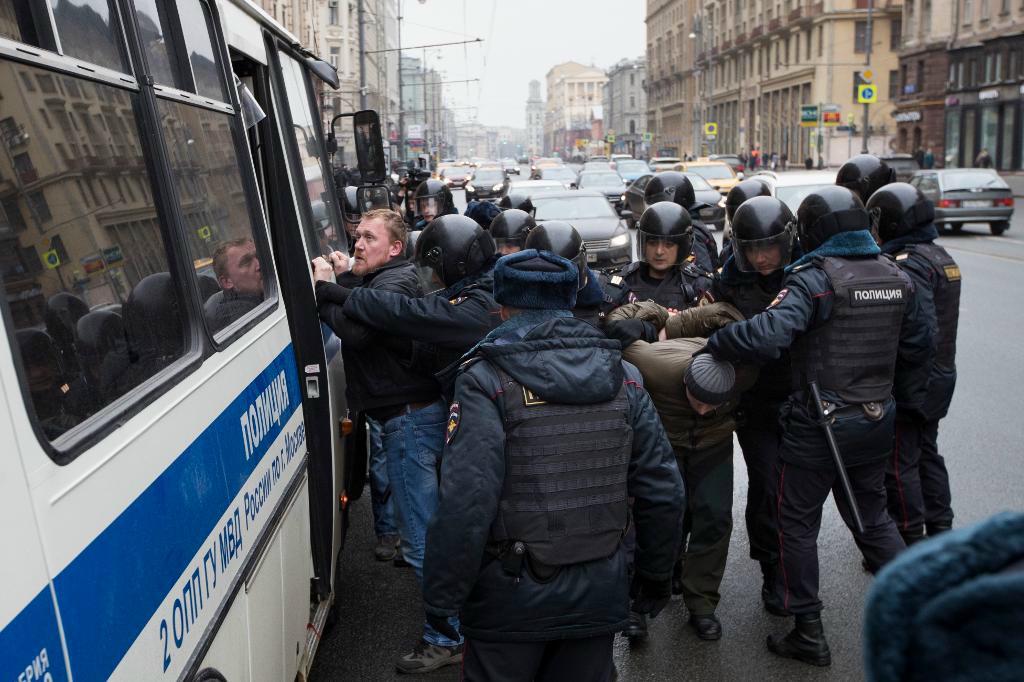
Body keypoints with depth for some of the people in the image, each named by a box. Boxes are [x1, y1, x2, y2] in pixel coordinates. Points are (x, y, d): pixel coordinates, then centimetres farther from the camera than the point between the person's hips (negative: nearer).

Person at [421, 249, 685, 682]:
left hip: (512, 596, -4)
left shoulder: (487, 381, -14)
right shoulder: (623, 377, 0)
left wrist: (442, 597, -12)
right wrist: (656, 576, 15)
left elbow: (465, 504, -22)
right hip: (599, 592, 4)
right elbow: (663, 491, 2)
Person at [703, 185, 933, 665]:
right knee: (872, 516, 22)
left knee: (798, 524, 9)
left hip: (818, 423, -6)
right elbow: (917, 348, 12)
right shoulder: (896, 277, 4)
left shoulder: (814, 277, -18)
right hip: (876, 422, 6)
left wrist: (711, 345, -20)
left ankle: (808, 634, 16)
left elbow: (767, 334, -33)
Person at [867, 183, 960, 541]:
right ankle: (940, 530, 30)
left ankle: (910, 542, 10)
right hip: (939, 375, 10)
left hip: (911, 382, -9)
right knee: (927, 454, 20)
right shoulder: (940, 255, 10)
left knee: (899, 463, 2)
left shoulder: (909, 263, -21)